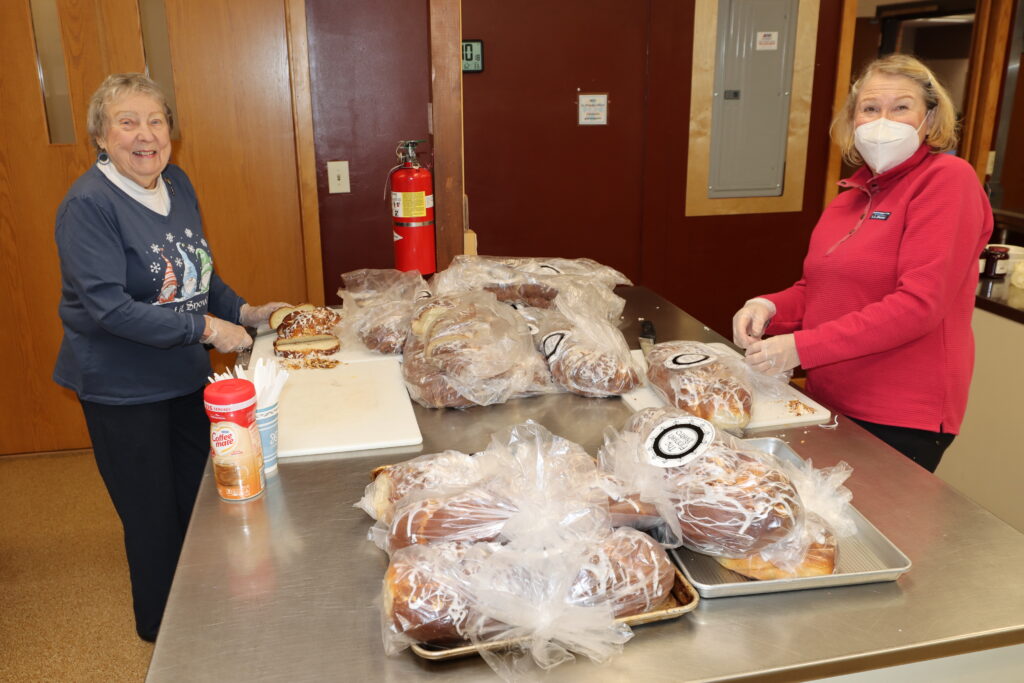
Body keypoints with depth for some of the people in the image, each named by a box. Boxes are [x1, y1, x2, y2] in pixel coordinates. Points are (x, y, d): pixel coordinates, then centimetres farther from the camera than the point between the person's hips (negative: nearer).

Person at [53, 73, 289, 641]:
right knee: (154, 520, 9)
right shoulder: (89, 205, -20)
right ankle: (161, 632, 35)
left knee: (199, 503, 21)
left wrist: (243, 312, 0)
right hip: (123, 393, -7)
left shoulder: (176, 183, 1)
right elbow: (107, 307, -27)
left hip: (186, 377, 7)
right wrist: (204, 327, -27)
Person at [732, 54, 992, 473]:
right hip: (830, 403, 6)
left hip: (899, 420, -6)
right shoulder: (855, 192, 9)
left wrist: (801, 347, -23)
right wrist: (769, 307, -6)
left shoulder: (947, 179, -10)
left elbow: (919, 303, -20)